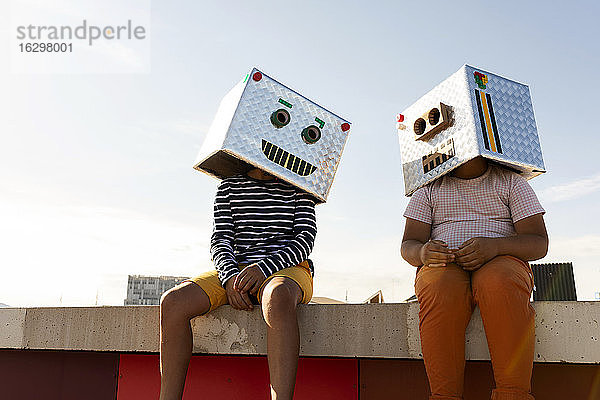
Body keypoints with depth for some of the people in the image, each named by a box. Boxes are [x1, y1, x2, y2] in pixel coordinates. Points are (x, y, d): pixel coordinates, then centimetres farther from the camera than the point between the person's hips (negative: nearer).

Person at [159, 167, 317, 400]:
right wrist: (230, 276, -16)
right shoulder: (229, 187, 18)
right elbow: (220, 239, 7)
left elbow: (306, 238, -1)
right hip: (236, 268, 3)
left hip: (287, 268, -2)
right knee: (173, 302, -23)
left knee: (278, 297, -41)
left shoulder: (296, 187, 13)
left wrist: (263, 267, -18)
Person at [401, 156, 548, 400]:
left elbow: (539, 244, 2)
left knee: (499, 285, -38)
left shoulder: (512, 182, 14)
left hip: (500, 262, 0)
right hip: (444, 266, 1)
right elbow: (408, 246, 9)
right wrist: (423, 252, -18)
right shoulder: (430, 189, 17)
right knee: (441, 292, -36)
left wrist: (494, 246, -20)